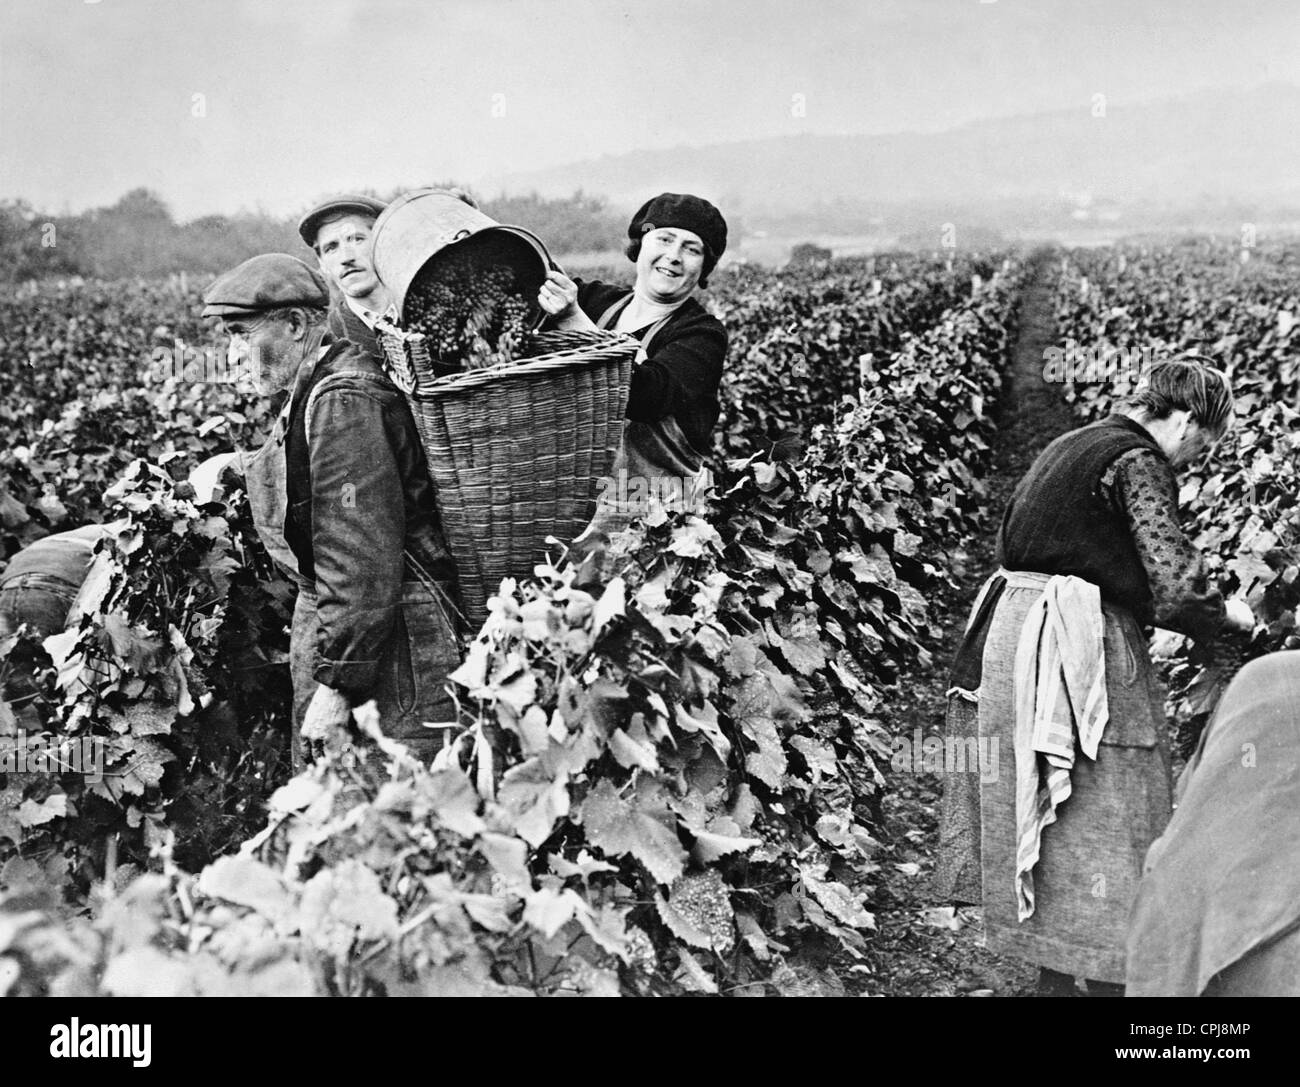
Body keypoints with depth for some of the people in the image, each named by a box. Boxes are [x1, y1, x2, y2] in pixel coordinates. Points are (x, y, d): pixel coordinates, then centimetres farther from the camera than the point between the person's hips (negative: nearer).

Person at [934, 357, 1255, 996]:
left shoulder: (1073, 446, 16)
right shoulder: (1137, 461, -11)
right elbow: (1175, 587, -20)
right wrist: (1226, 615, 1)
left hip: (1012, 629, 9)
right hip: (1078, 652, -9)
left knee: (1047, 822, 16)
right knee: (1100, 830, 0)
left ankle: (1055, 978, 26)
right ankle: (1108, 980, 7)